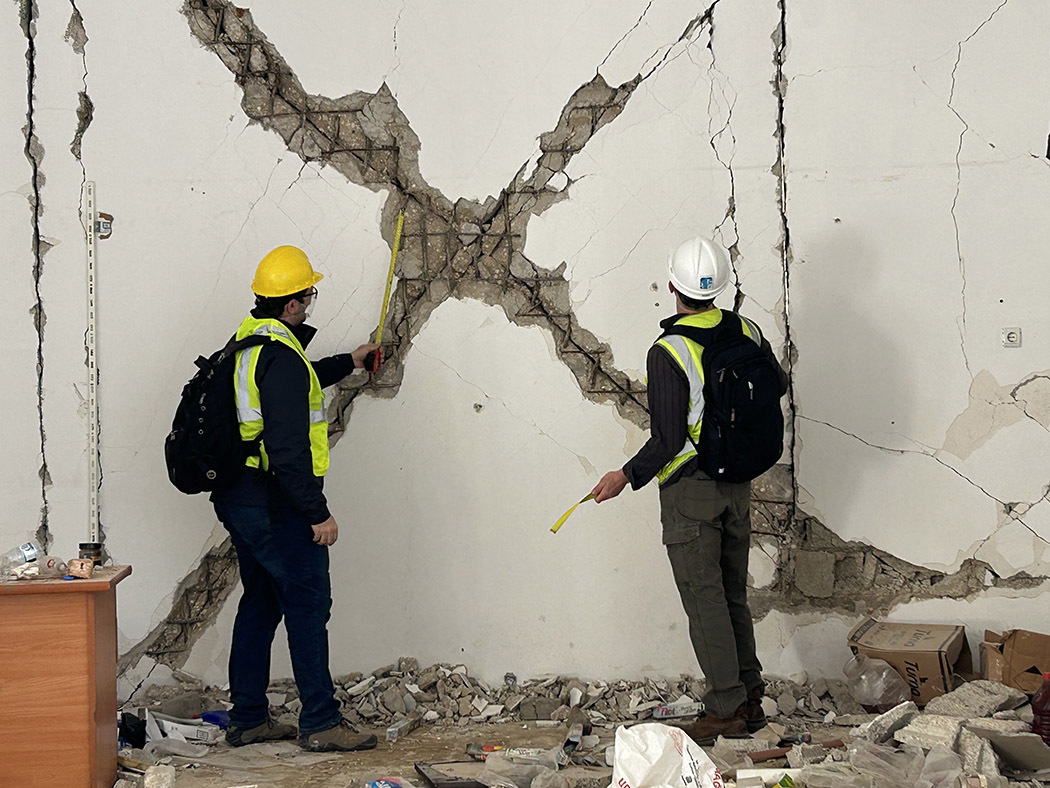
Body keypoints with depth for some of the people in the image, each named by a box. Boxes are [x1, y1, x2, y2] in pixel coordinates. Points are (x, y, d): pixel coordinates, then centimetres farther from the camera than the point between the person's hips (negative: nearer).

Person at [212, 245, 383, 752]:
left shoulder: (247, 343, 11)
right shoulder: (280, 357, -20)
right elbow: (288, 451, -25)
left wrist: (347, 363, 42)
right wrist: (318, 514, -20)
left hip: (238, 497, 10)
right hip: (275, 505, -10)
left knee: (261, 602, 16)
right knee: (308, 605, -3)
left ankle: (247, 719, 21)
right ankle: (320, 722, 0)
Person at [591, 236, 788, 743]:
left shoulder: (668, 353, -19)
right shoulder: (746, 332, 0)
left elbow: (668, 440, -20)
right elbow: (777, 385, 18)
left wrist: (627, 476, -7)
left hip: (690, 491, -6)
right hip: (738, 484, 7)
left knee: (704, 599, 0)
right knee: (733, 594, 16)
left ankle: (726, 709, 2)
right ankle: (749, 697, 20)